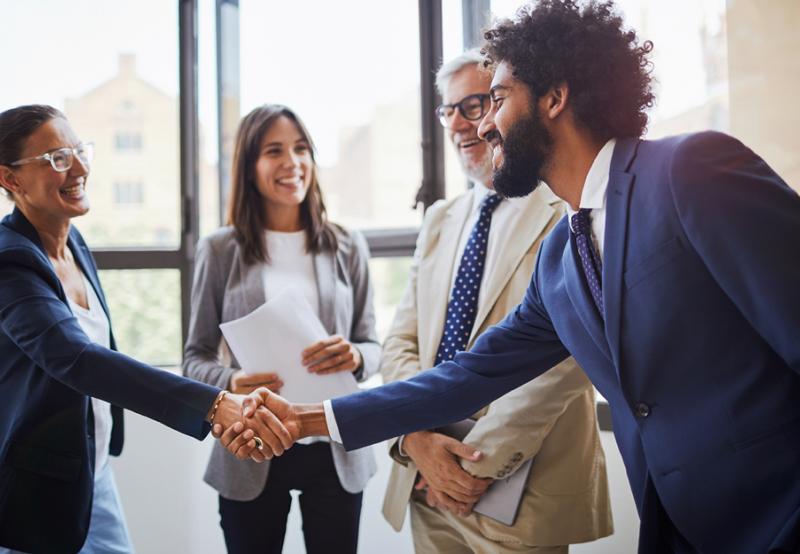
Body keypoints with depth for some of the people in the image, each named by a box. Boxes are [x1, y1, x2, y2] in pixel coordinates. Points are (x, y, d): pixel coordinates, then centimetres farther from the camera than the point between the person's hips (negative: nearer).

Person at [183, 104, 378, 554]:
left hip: (335, 450, 1)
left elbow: (372, 345, 7)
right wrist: (230, 382, -19)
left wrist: (354, 357, -17)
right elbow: (196, 357, 3)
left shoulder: (348, 248, 3)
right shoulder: (219, 251, 0)